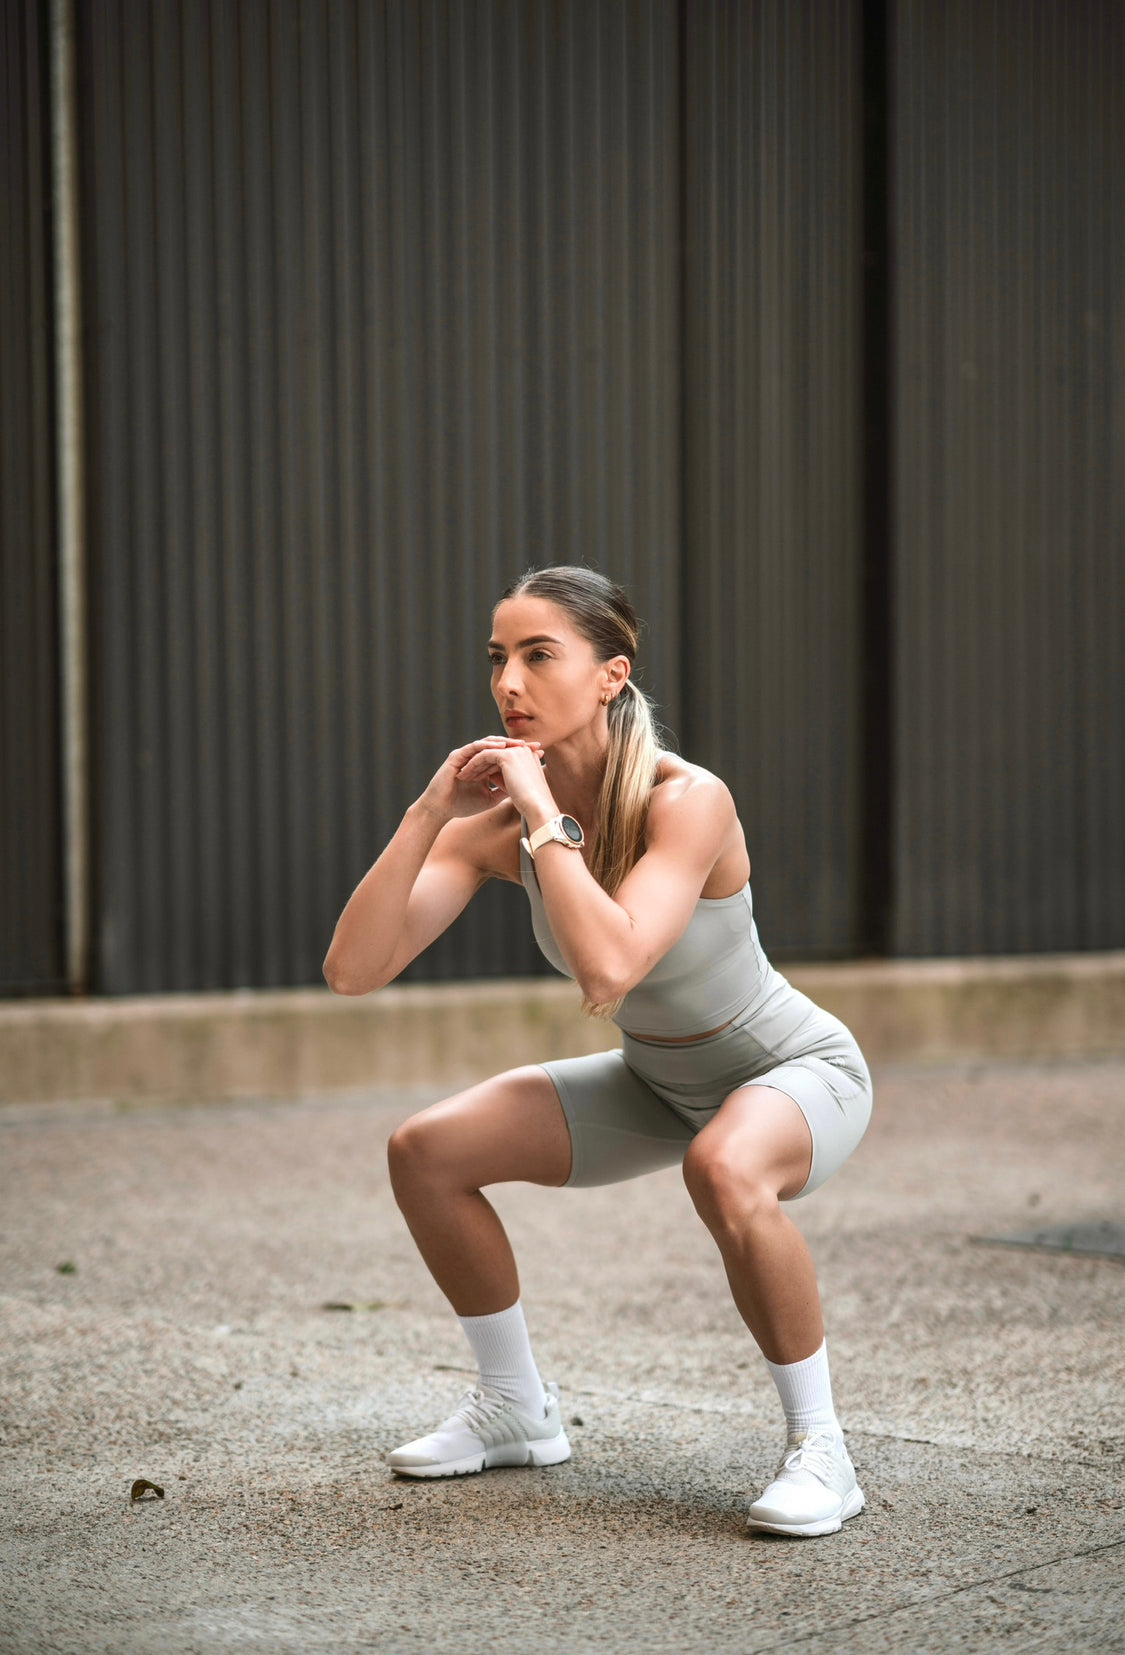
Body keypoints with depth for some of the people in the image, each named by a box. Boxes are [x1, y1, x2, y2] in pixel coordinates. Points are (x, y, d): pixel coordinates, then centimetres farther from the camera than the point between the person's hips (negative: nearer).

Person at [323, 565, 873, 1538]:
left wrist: (543, 812, -37)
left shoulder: (687, 800, -31)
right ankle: (517, 1411, 16)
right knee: (426, 1151, -4)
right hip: (659, 1081, 7)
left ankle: (819, 1448, -19)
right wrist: (430, 814, -29)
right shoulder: (495, 821, -13)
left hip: (800, 1070, -7)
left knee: (725, 1172, -40)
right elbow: (352, 971, -21)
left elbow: (606, 971, -46)